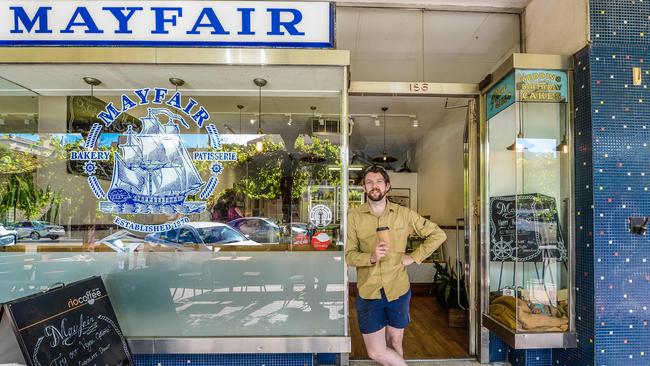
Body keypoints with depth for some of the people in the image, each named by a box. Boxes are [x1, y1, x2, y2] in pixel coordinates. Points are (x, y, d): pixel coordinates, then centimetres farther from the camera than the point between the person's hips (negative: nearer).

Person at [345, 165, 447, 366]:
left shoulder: (403, 213, -4)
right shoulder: (354, 216, -6)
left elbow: (438, 234, 2)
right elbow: (349, 255, -6)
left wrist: (414, 257, -5)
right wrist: (371, 257, -25)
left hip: (398, 290, 1)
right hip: (368, 293, 0)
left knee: (395, 342, 17)